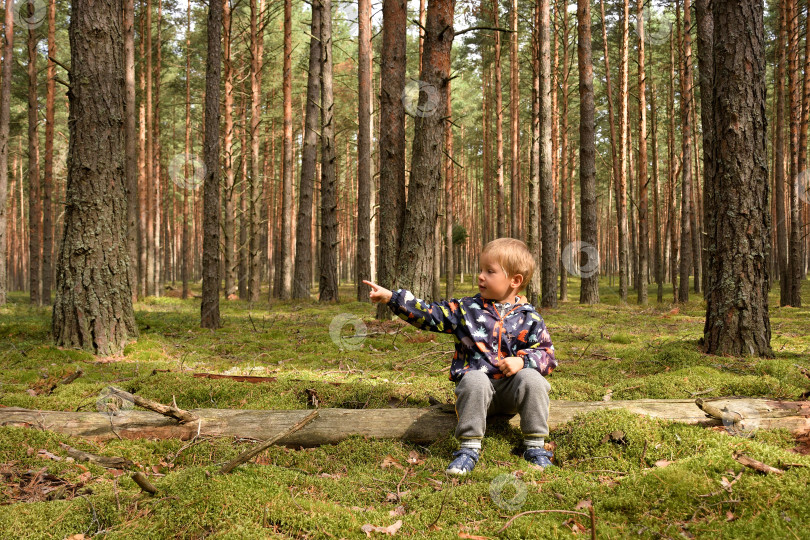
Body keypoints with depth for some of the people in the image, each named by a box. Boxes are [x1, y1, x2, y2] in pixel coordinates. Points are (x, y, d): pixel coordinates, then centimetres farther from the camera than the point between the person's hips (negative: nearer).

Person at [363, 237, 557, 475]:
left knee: (532, 379, -28)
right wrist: (391, 297, -4)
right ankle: (469, 447, -24)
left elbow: (546, 355, 3)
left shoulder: (529, 318, 4)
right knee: (474, 380, -33)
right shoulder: (466, 309, 6)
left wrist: (522, 361, -17)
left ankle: (535, 446, -15)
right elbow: (428, 314, 3)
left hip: (512, 388, 1)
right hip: (478, 386, 0)